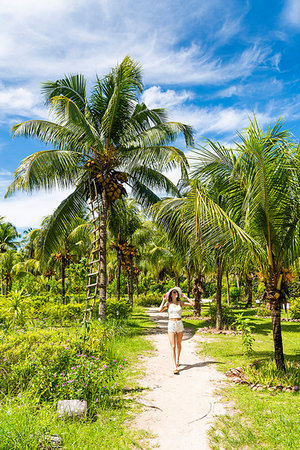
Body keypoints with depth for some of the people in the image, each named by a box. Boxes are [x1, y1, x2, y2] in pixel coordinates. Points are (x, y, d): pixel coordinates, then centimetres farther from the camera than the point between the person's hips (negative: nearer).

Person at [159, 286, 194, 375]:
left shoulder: (180, 302, 3)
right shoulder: (168, 303, 0)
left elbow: (192, 304, -2)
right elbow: (160, 310, -16)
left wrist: (185, 297, 2)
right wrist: (163, 300, -10)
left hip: (180, 325, 2)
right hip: (171, 325, -2)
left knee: (178, 344, 16)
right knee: (173, 347, -8)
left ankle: (177, 361, 39)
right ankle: (175, 367, -11)